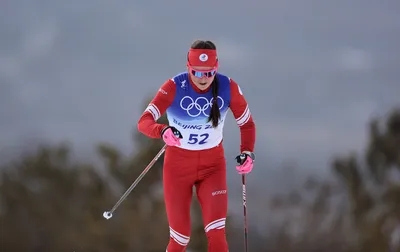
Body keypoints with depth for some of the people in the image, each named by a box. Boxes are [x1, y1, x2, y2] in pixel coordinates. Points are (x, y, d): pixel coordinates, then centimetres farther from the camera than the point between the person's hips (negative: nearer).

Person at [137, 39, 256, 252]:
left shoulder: (228, 87, -13)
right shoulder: (174, 87, -20)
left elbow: (247, 124, 1)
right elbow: (144, 122, -28)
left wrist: (247, 153, -17)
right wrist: (163, 131, -50)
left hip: (213, 165, 1)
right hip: (178, 164, -1)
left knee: (216, 232, -17)